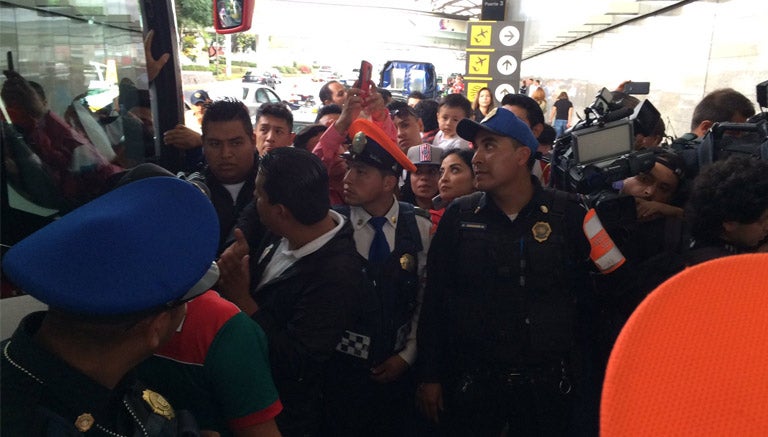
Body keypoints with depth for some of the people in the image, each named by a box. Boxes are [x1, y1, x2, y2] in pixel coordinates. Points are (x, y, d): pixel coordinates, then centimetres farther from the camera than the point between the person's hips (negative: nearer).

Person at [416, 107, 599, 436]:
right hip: (472, 383, 1)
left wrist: (580, 375, 1)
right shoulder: (459, 216, -2)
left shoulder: (567, 214, -4)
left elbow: (586, 297, 1)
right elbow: (434, 301, 0)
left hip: (549, 384, 0)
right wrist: (430, 377, 0)